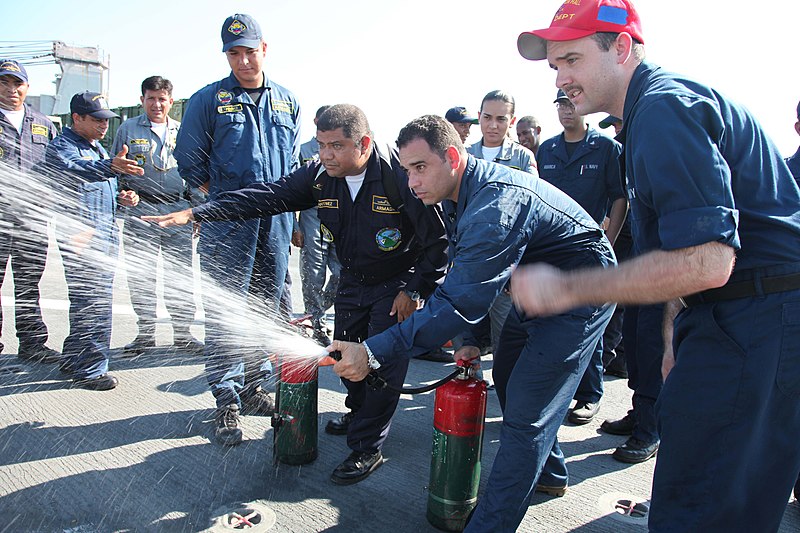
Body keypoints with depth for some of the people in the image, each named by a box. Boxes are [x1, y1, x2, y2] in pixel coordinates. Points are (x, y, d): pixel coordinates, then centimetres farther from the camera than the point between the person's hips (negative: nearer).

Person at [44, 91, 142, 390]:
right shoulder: (61, 147, -8)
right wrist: (109, 167, -52)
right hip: (81, 238, -9)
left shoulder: (98, 148, 21)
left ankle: (74, 362, 29)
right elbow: (72, 170, -33)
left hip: (106, 237, 9)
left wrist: (121, 198, 10)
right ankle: (89, 370, 0)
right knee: (91, 306, -9)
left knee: (97, 304, 16)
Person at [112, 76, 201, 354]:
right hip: (140, 209, -1)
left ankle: (182, 332, 9)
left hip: (178, 209, 1)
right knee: (140, 274, 2)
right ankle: (145, 331, 14)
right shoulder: (128, 129, 9)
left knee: (180, 273, 0)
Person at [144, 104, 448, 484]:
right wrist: (194, 213, -21)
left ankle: (367, 447, 6)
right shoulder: (320, 175, -11)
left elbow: (438, 241, -21)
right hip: (352, 279, 6)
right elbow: (268, 196, -14)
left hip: (398, 282, -6)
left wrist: (415, 291, -18)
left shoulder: (400, 175, -28)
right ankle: (359, 414, 42)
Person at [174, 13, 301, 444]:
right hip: (226, 225, -3)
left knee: (265, 308, 9)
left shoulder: (287, 102, 13)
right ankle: (227, 400, 5)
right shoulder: (209, 99, 3)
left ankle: (253, 387, 24)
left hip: (275, 223, 4)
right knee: (225, 310, -4)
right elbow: (188, 159, 6)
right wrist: (218, 199, 5)